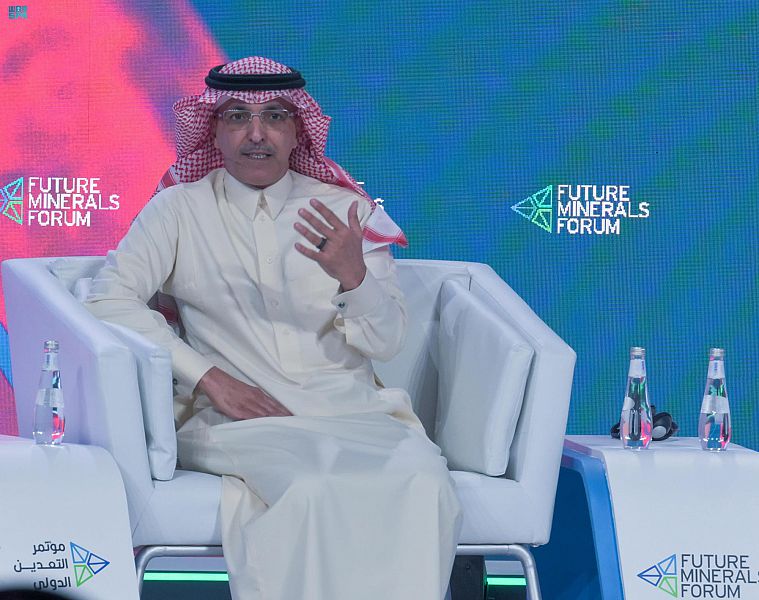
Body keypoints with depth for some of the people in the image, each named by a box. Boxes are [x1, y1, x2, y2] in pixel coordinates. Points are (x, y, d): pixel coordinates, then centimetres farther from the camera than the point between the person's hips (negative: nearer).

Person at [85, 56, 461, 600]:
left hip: (349, 409, 2)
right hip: (236, 414, -2)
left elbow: (386, 342, 7)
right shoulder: (181, 208, 11)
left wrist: (354, 276, -16)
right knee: (313, 487, -37)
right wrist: (209, 376, -12)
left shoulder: (346, 211, 14)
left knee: (422, 484, -32)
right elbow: (108, 297, -2)